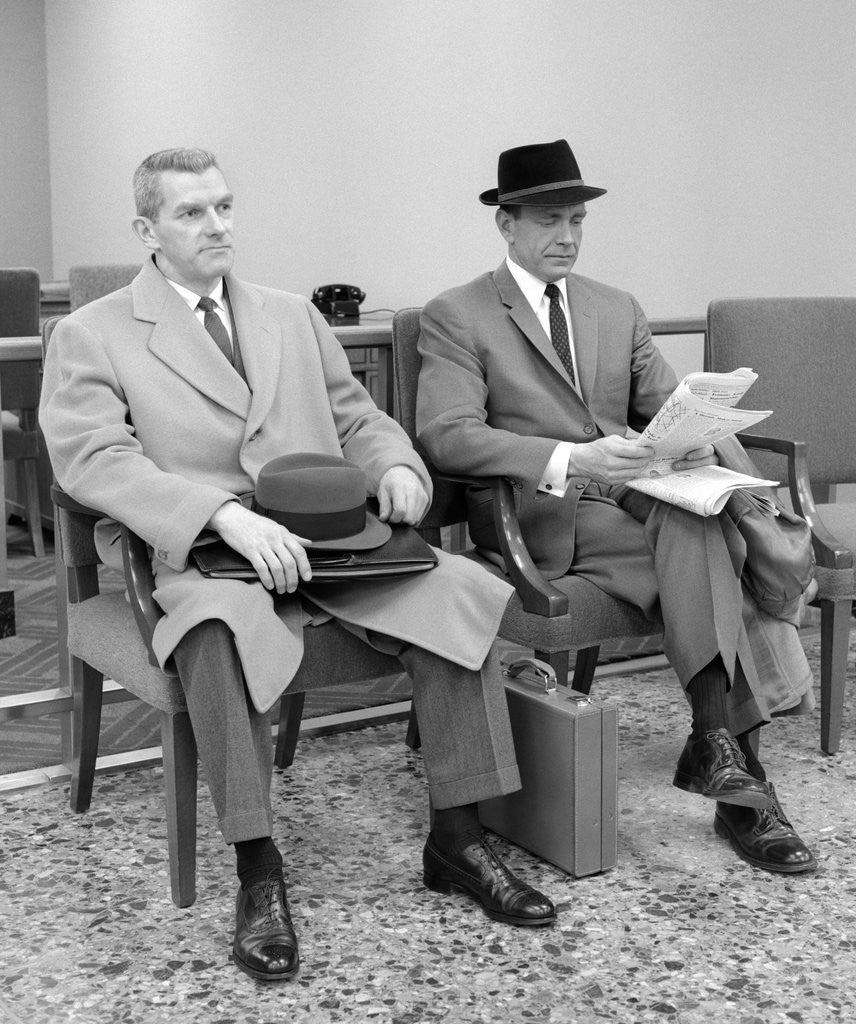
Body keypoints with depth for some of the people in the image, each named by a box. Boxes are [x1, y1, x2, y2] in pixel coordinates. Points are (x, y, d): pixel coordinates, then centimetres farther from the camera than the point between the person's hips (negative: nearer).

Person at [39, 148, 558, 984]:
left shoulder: (293, 316, 22)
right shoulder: (90, 336, 5)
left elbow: (356, 417, 24)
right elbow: (93, 459, -9)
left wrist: (394, 465, -2)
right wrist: (226, 515, -24)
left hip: (330, 539, 4)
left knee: (456, 592, -21)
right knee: (224, 627, -39)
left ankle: (456, 841, -9)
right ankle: (257, 873, -24)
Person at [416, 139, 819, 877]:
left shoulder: (618, 311, 22)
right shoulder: (455, 318, 3)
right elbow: (448, 436, -11)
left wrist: (697, 440, -10)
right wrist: (572, 460, -26)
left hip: (635, 494, 5)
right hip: (540, 517, -5)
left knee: (708, 526, -30)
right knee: (696, 534, -31)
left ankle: (721, 745, -27)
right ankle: (731, 758, -28)